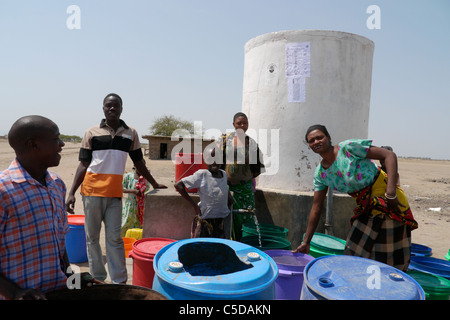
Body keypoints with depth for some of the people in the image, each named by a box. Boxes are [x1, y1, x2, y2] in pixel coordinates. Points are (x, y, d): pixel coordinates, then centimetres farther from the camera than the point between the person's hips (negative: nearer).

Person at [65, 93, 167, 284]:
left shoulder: (131, 134, 9)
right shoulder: (92, 133, 5)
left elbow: (139, 162, 16)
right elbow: (83, 165, 4)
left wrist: (154, 184, 19)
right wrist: (71, 193, -2)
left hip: (115, 193, 0)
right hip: (92, 190, 0)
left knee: (114, 238, 1)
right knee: (92, 237, 9)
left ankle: (119, 282, 9)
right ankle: (97, 278, 24)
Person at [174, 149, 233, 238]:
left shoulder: (224, 174, 6)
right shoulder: (201, 175, -12)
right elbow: (178, 185, -13)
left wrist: (229, 196, 10)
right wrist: (194, 205, -13)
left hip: (222, 220, 5)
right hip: (205, 220, -5)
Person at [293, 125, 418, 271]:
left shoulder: (348, 147, -17)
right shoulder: (320, 173, 0)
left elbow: (389, 155, -17)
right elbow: (316, 207, 3)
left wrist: (391, 191, -28)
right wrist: (306, 242, 3)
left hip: (386, 199, -6)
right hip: (365, 207, 6)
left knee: (388, 257, 1)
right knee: (356, 253, 13)